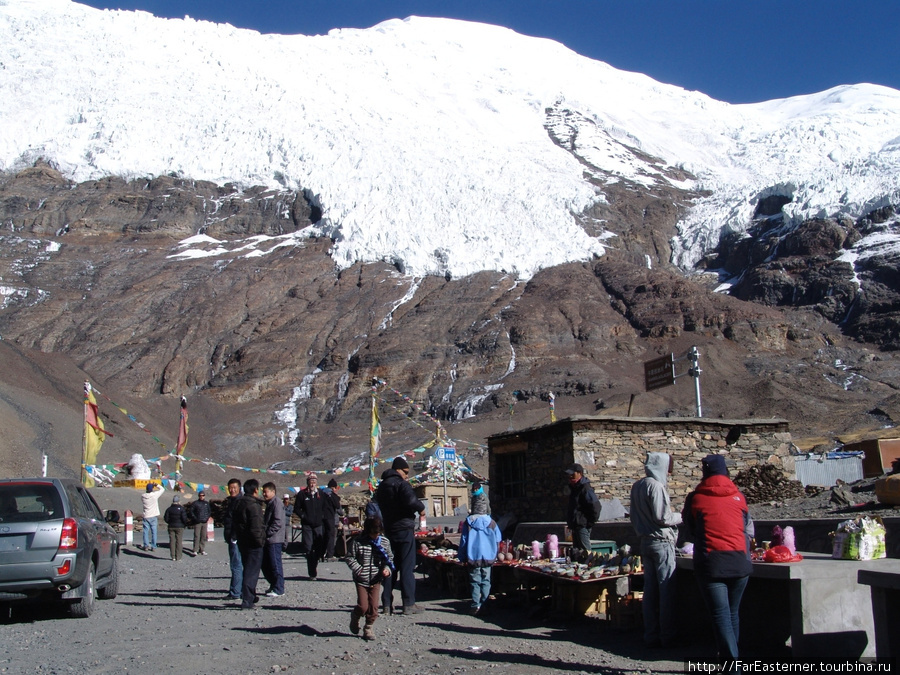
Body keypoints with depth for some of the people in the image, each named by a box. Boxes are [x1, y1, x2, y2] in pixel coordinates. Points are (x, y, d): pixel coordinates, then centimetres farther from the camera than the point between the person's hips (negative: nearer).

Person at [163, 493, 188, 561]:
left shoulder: (169, 509, 1)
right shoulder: (181, 509, -9)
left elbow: (166, 518, 1)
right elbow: (184, 518, -14)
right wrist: (185, 524, 3)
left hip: (171, 527, 3)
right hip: (180, 527, -3)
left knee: (172, 541, 7)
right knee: (179, 541, 2)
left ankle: (173, 556, 6)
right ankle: (178, 557, 0)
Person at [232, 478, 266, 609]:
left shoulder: (239, 503, 10)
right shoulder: (254, 505, -18)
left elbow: (234, 523, 15)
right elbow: (256, 526, -23)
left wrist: (238, 536, 18)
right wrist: (260, 540, -14)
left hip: (242, 542, 9)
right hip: (253, 544, -9)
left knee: (248, 568, 21)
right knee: (252, 571, -4)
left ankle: (250, 596, 32)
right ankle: (247, 600, -7)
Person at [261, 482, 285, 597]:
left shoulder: (277, 503, -12)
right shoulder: (269, 503, 18)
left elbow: (278, 522, -20)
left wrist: (267, 533, -19)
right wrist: (264, 533, 14)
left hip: (274, 540, -10)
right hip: (268, 540, 10)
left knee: (275, 565, -5)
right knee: (265, 565, 14)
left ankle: (278, 590, 0)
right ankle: (273, 585, 25)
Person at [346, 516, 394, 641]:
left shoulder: (384, 542, 1)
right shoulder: (358, 541, -9)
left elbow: (389, 557, 11)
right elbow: (350, 558, -4)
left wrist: (387, 568, -7)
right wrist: (358, 569, -15)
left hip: (376, 580, 3)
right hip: (361, 579, -3)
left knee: (374, 606, 3)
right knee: (363, 606, -4)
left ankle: (369, 628, 22)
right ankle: (355, 617, 28)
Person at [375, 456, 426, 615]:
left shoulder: (382, 486, 15)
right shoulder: (401, 484, -12)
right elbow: (411, 500, -28)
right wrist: (421, 508, -10)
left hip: (388, 530, 7)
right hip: (404, 529, -7)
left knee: (390, 567, 13)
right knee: (407, 567, -3)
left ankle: (386, 603, 13)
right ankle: (409, 604, -2)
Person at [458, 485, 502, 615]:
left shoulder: (468, 523, -6)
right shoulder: (491, 522, -1)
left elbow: (463, 541, -2)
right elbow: (498, 540, 5)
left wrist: (462, 558, 6)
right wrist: (494, 555, 19)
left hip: (473, 557, -1)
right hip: (488, 557, 1)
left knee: (475, 581, 5)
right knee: (486, 581, 9)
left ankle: (475, 605, 1)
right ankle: (484, 604, 8)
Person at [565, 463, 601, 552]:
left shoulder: (585, 488, -15)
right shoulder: (573, 487, 16)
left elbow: (595, 506, -21)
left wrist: (590, 522, -16)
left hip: (582, 526, -10)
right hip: (575, 526, 10)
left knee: (585, 551, -8)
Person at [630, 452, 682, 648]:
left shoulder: (637, 486, 12)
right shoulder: (656, 486, -16)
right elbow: (662, 517, -18)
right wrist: (680, 517, -3)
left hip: (646, 542, 8)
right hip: (661, 542, -8)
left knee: (650, 590, 9)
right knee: (667, 590, -2)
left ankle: (651, 635, 13)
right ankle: (668, 636, 2)